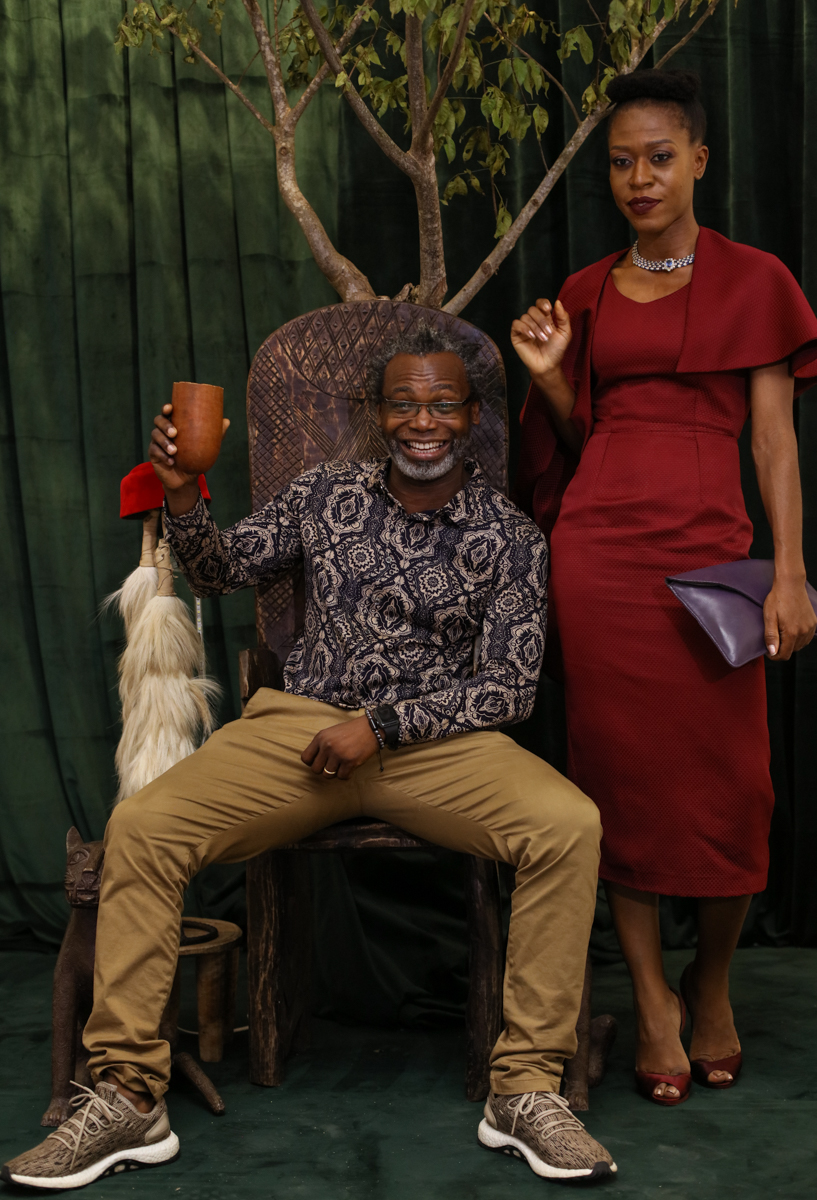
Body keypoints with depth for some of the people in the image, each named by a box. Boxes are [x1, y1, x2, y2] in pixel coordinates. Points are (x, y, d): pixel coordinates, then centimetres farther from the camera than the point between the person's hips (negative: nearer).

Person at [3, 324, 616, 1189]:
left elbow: (511, 687, -2)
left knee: (569, 826, -30)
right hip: (300, 726, 2)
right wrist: (182, 495, -5)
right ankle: (128, 1096, -10)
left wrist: (381, 724, -12)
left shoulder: (508, 537, 3)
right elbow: (218, 574, 15)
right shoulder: (327, 494, 10)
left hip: (436, 739, -1)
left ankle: (524, 1092, -16)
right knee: (139, 827, -22)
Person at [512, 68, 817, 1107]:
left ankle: (712, 982, 22)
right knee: (622, 772, 2)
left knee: (726, 779, -2)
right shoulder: (586, 294, 14)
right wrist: (552, 378, -1)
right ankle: (651, 999, 15)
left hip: (708, 548, -2)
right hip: (599, 548, 2)